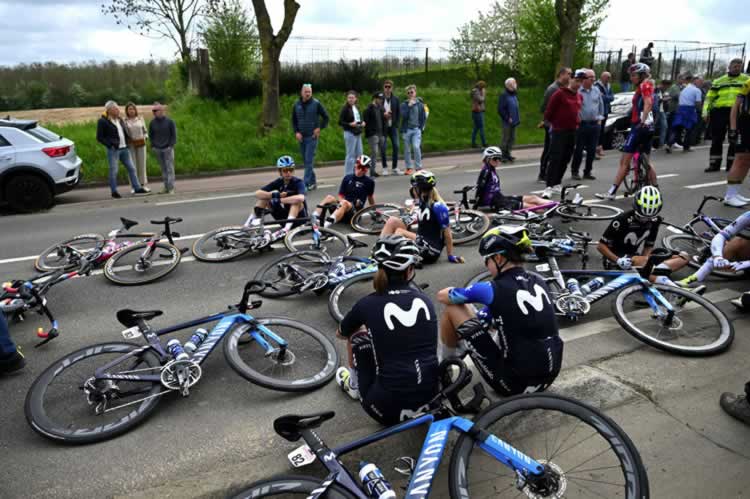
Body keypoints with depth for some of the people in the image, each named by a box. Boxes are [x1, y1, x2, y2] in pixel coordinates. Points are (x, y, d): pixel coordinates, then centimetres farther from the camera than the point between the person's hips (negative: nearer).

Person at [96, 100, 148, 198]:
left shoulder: (120, 119, 14)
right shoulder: (102, 121, -5)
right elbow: (99, 138, -6)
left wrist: (126, 143, 13)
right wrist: (110, 144, -15)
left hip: (124, 149, 6)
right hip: (113, 150, -6)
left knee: (131, 168, 6)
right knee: (113, 171, -1)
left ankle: (137, 188, 12)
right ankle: (114, 191, 9)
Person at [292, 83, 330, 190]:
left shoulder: (316, 103, -4)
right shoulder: (297, 105, 6)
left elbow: (326, 117, 2)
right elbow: (293, 120, 13)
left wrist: (319, 128, -6)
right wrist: (296, 132, 0)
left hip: (312, 136, -5)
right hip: (301, 137, 5)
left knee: (309, 160, -12)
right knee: (305, 160, 9)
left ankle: (307, 183, -13)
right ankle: (313, 182, 20)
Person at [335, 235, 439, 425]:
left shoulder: (367, 304, -5)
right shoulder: (424, 300, 4)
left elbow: (340, 333, 18)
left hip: (387, 408, -3)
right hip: (429, 399, 4)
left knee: (357, 336, 18)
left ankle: (354, 385, 36)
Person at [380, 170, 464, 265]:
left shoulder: (438, 207, -15)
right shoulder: (422, 203, 9)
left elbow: (447, 233, -11)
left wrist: (451, 256, -7)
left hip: (431, 250, -8)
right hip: (420, 243, 8)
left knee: (399, 232, -25)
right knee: (393, 221, -5)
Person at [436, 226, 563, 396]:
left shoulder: (494, 289, -17)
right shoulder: (540, 283, 2)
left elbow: (442, 296, -1)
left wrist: (461, 294, 21)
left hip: (513, 382, -7)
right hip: (546, 379, 7)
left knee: (452, 308, 1)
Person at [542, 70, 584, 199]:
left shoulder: (579, 97, 12)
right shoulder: (560, 94, -10)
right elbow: (549, 111, -8)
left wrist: (576, 123, 15)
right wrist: (551, 123, 3)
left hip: (572, 132, 7)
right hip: (559, 131, -7)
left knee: (565, 160, 9)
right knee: (555, 159, -11)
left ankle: (557, 184, 19)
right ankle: (549, 187, -13)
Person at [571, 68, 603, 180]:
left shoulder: (596, 90, 11)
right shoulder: (577, 90, -6)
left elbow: (601, 104, 20)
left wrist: (600, 118, 14)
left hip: (595, 124, 5)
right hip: (581, 124, -5)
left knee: (592, 150, 6)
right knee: (578, 150, -1)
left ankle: (588, 171, 16)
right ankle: (575, 171, 10)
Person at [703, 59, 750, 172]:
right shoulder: (718, 81, 14)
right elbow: (709, 97, 14)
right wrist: (706, 112, 2)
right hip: (719, 112, 1)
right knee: (716, 139, 3)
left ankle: (731, 164, 10)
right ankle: (714, 164, 10)